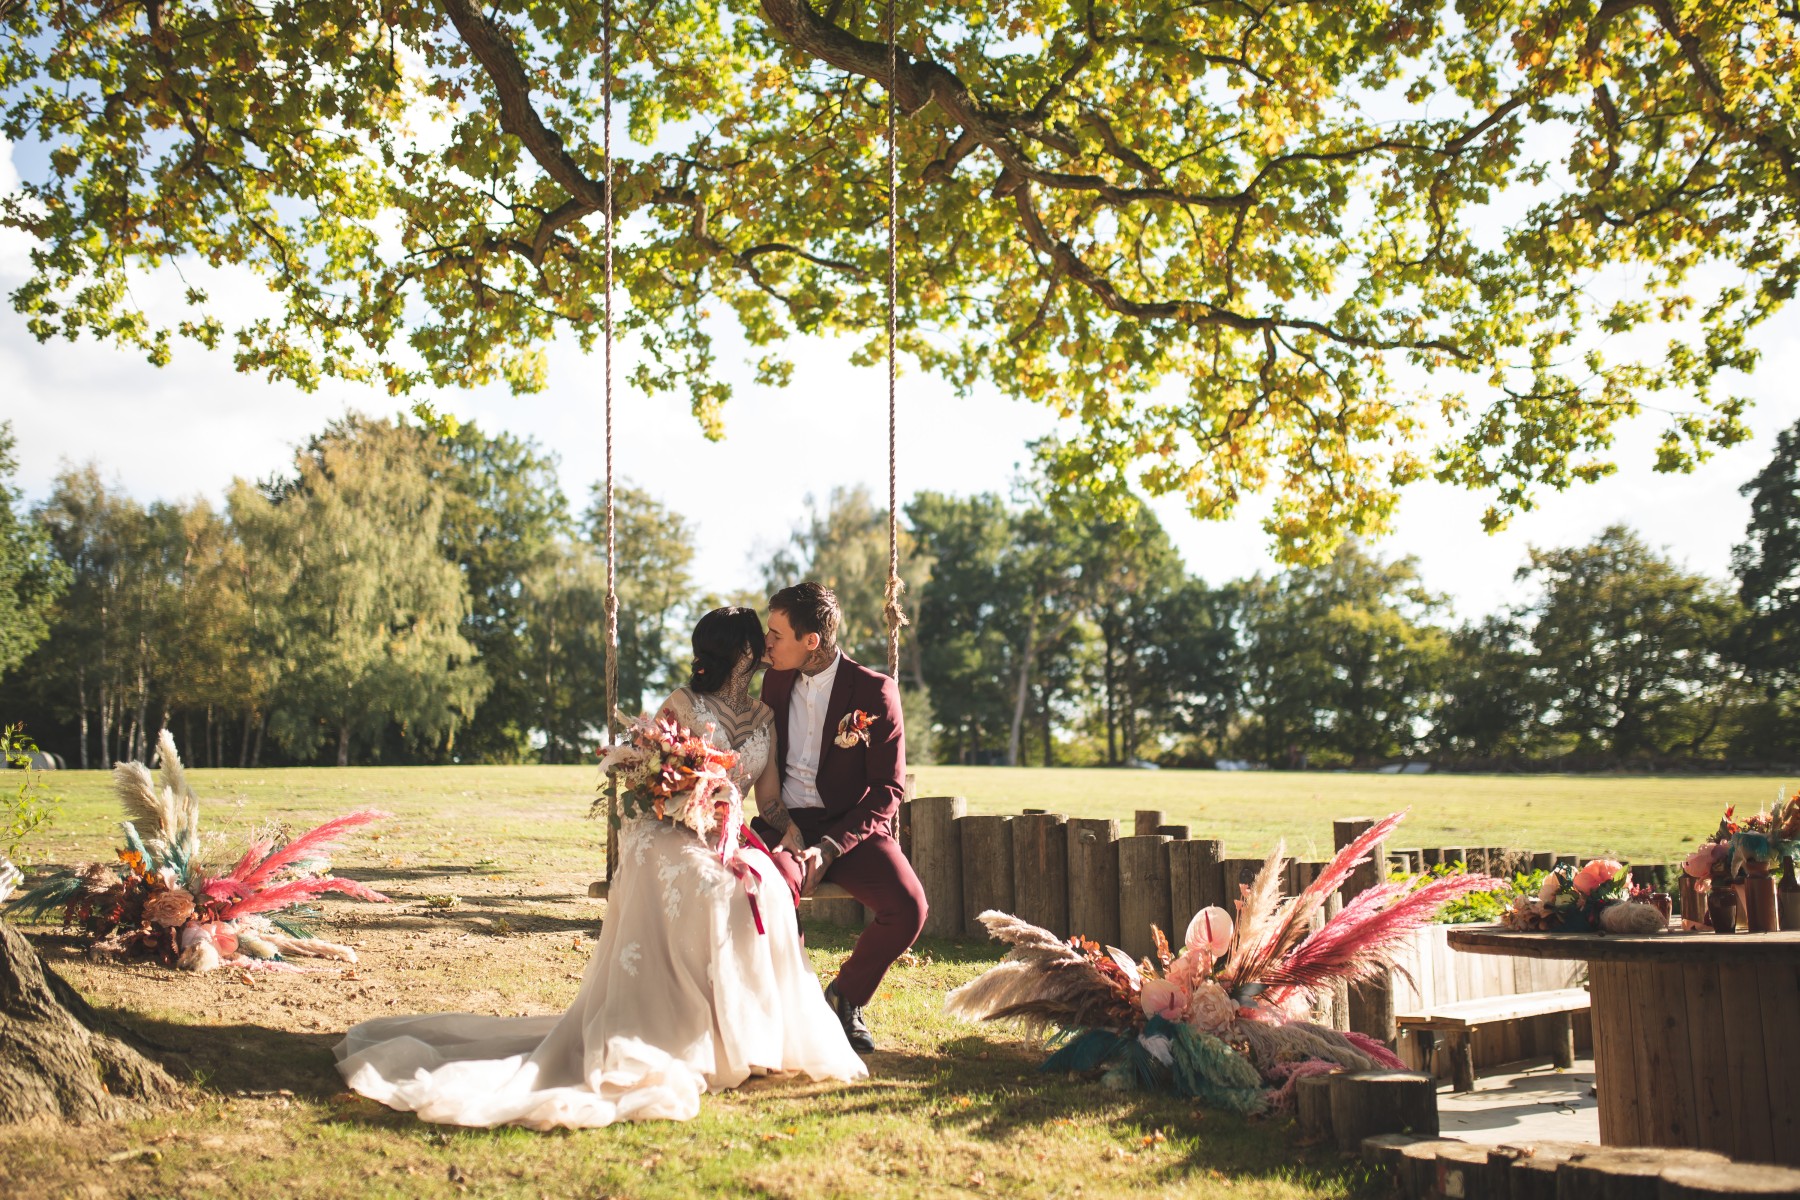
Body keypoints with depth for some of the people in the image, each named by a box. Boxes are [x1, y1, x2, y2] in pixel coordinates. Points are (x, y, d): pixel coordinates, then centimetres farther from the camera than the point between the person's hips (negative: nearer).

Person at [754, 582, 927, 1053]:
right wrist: (780, 824, -5)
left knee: (908, 906, -28)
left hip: (852, 828, -2)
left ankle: (846, 994, 3)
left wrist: (829, 848, -19)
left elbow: (888, 789, -7)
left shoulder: (875, 691, -6)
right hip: (786, 824, 2)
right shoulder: (776, 681, 8)